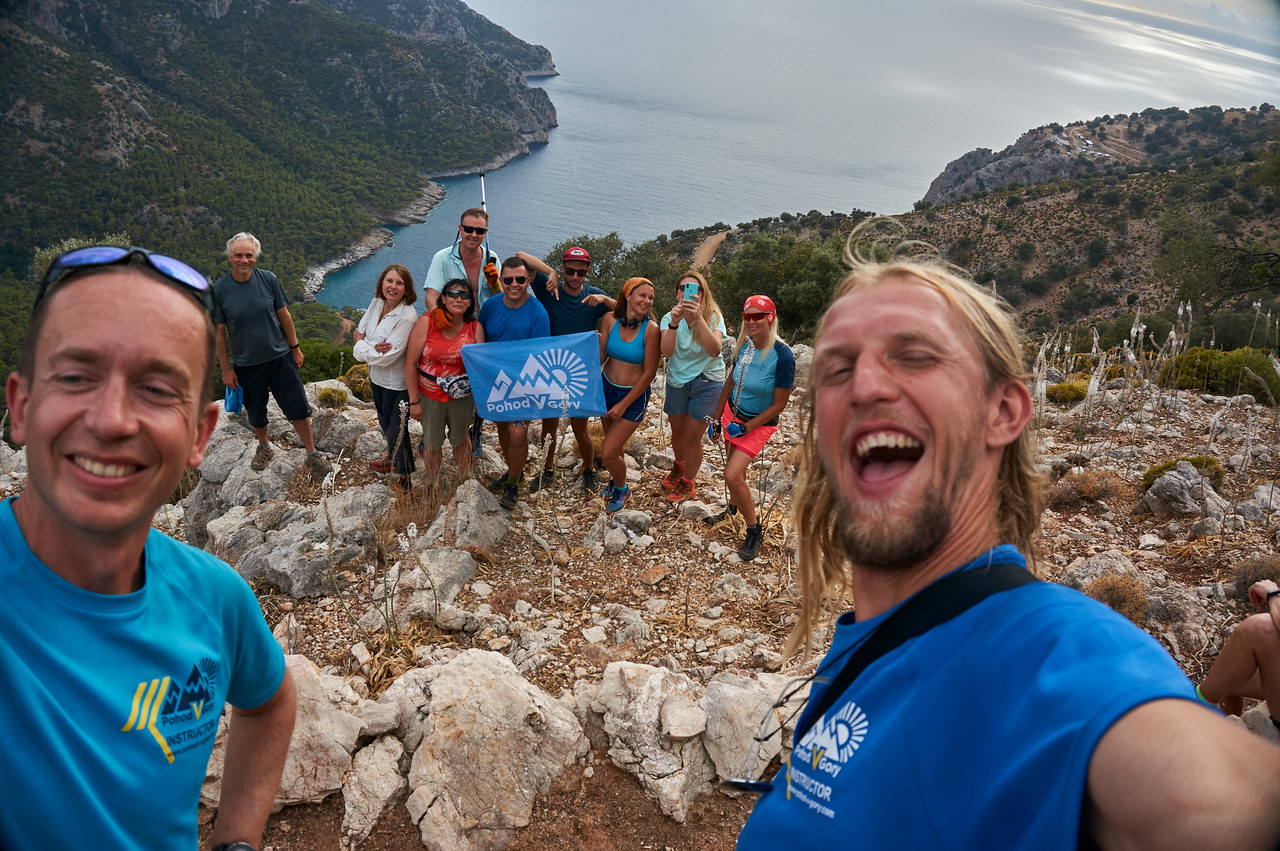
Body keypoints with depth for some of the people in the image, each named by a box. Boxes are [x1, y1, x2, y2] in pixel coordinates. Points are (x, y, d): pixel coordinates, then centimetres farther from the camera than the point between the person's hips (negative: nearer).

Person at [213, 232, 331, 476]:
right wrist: (226, 369, -3)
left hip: (280, 357, 0)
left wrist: (295, 348, 6)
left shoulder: (269, 280, -8)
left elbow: (283, 315, 3)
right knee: (256, 413, 16)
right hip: (246, 365, 0)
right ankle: (264, 448, 43)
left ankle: (312, 453, 21)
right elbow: (219, 332, -4)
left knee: (298, 408, 4)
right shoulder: (219, 290, -10)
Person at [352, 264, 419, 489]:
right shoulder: (377, 303, -4)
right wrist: (372, 347, -23)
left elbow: (387, 357, -29)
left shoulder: (407, 317, -28)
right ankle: (392, 457, 55)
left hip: (396, 383, -8)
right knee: (384, 421, 29)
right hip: (376, 377, 8)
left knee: (396, 430, 7)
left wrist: (361, 344, -14)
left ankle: (405, 475, 29)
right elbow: (360, 332, -1)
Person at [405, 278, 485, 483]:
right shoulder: (427, 322, -15)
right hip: (430, 396, -1)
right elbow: (410, 363, -11)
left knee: (460, 439, 21)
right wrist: (414, 401, -11)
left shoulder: (475, 327, -7)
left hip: (463, 396, 2)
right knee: (432, 443, 14)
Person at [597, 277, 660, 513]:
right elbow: (601, 358, -5)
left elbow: (649, 373, -15)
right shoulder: (611, 319, -8)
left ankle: (622, 489, 25)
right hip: (607, 388, 4)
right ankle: (617, 478, 51)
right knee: (614, 441, 21)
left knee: (608, 453, -4)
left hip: (634, 396, -4)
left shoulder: (651, 329, -19)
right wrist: (597, 343, -27)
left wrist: (623, 405, -12)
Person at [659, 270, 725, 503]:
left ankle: (688, 484, 25)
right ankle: (679, 466, 51)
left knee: (692, 437, 1)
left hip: (706, 383, -3)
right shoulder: (669, 318, -9)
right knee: (677, 432, 18)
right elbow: (667, 352, -25)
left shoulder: (713, 317, -16)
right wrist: (674, 323, -40)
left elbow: (714, 350, -34)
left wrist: (699, 318, -43)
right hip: (676, 382, 3)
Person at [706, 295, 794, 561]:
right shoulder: (745, 345, -6)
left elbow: (779, 405, -19)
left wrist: (745, 428, -15)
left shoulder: (782, 356, -25)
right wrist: (717, 418, 11)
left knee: (732, 475, -14)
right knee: (735, 467, 18)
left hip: (759, 423, -6)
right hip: (733, 414, 6)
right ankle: (734, 506, 45)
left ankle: (754, 530, 5)